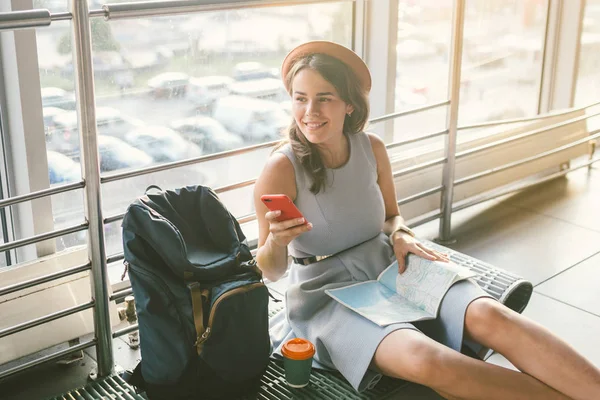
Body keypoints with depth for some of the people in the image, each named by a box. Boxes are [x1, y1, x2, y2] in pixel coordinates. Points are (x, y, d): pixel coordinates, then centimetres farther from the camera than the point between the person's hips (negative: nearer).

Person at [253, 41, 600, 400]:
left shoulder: (372, 148, -1)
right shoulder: (281, 169, -15)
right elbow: (272, 272, -8)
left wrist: (400, 236, -6)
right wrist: (276, 240, -30)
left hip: (390, 269, 5)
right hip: (328, 294, -4)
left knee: (487, 315, -25)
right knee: (424, 358, -34)